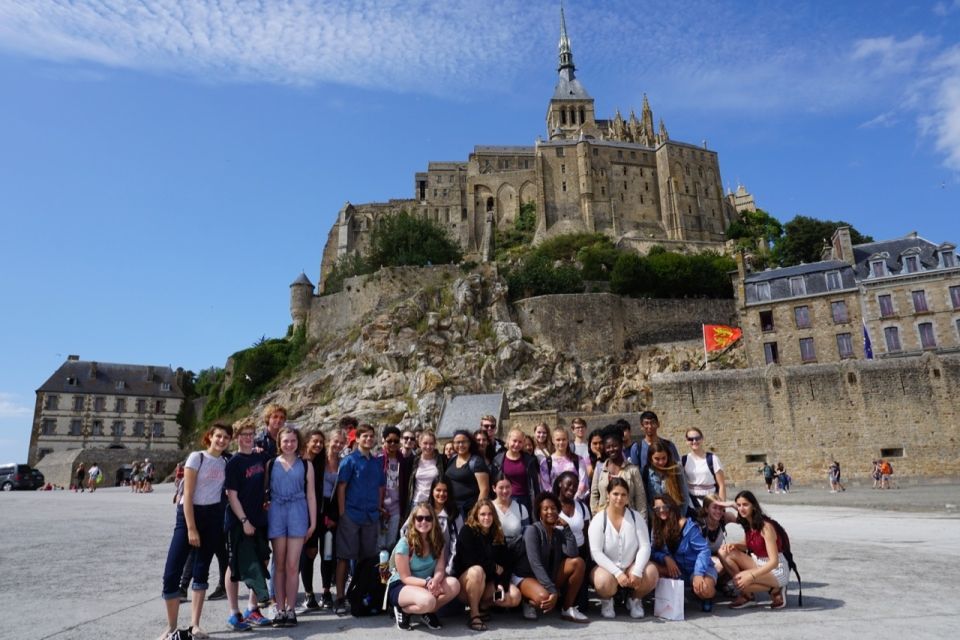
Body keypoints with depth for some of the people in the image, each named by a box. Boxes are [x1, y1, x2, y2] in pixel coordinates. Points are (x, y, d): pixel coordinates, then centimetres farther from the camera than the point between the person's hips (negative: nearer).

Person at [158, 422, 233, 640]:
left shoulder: (225, 463, 5)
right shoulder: (196, 457, -9)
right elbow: (188, 495, -12)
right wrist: (191, 528, -15)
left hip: (214, 518, 4)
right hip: (189, 514, -4)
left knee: (202, 571, 9)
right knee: (172, 573, -7)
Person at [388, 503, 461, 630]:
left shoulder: (437, 541, -3)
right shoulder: (404, 543, -19)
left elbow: (439, 570, -11)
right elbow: (406, 578, -16)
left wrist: (435, 581, -35)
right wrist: (427, 582, -32)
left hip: (427, 584, 5)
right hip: (401, 586, -5)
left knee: (454, 584, -24)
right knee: (427, 601, -37)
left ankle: (428, 612, 0)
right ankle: (402, 610, -5)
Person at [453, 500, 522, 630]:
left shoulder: (498, 535, 4)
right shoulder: (467, 531, -12)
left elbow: (506, 563, -1)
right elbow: (471, 561, -23)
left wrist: (501, 584, -17)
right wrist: (494, 568, -14)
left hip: (488, 582, 5)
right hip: (466, 580, -5)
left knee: (515, 596, -17)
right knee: (477, 571, -38)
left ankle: (483, 605, 4)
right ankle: (474, 615, -23)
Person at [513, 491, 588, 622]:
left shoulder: (558, 533, 3)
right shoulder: (532, 530, -16)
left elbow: (573, 554, -16)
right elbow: (535, 564, -25)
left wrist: (566, 528, -14)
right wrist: (552, 590, -32)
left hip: (549, 576, 6)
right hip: (526, 576, -6)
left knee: (578, 562, -14)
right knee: (544, 597, -38)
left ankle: (568, 609, -8)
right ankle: (530, 602, -1)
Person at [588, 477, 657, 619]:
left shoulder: (636, 517, -2)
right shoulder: (598, 520, -9)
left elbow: (645, 546, -8)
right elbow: (596, 552, -15)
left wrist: (637, 571, -24)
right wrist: (617, 573, -26)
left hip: (631, 565, 2)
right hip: (606, 567, -2)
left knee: (651, 573, -27)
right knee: (605, 581, -35)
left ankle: (634, 600, 5)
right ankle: (606, 601, 4)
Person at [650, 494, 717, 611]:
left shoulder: (688, 526, -17)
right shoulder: (657, 528, -3)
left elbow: (704, 550, -20)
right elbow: (654, 552, -4)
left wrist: (698, 574, -32)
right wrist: (666, 558, -25)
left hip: (699, 568, -3)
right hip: (678, 571, 4)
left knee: (705, 591, -35)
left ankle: (705, 597, 4)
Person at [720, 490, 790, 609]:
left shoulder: (765, 526, -23)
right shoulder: (747, 524, 1)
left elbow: (774, 561, -25)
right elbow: (746, 545, 15)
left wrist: (751, 576, -32)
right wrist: (733, 545, -9)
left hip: (776, 569, -8)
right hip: (757, 563, 8)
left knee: (739, 580, -29)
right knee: (725, 553, -12)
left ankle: (775, 590, -4)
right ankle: (746, 593, -3)